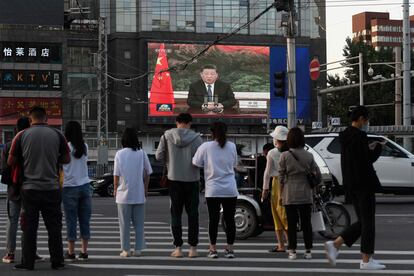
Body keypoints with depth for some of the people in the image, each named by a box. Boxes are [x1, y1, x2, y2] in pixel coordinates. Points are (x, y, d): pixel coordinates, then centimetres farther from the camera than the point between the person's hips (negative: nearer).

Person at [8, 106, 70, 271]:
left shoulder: (22, 136, -3)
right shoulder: (57, 135, -2)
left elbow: (11, 162, 2)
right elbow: (66, 159, 7)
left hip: (29, 188, -1)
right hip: (52, 188, 1)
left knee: (29, 227, 6)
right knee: (54, 227, 8)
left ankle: (28, 263, 7)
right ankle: (57, 262, 11)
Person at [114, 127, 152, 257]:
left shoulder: (119, 154, -6)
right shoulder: (142, 153, -1)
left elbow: (116, 175, -5)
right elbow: (147, 173, 3)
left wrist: (115, 189, 9)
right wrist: (145, 189, 14)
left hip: (124, 194, -1)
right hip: (139, 195, 1)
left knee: (124, 224, 6)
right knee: (139, 223, 9)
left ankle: (125, 250, 8)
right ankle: (138, 249, 9)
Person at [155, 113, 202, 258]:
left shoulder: (167, 136, -3)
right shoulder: (196, 138, -7)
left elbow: (159, 156, -1)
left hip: (174, 179, 1)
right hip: (192, 180, -1)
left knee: (176, 214, 7)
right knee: (192, 214, 8)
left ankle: (178, 248, 3)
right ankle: (193, 248, 6)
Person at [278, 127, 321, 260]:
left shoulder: (284, 156, -6)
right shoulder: (309, 156, 0)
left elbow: (281, 176, -3)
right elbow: (317, 174, 3)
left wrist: (281, 193, 6)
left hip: (289, 195, -2)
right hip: (305, 194, 2)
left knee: (291, 223, 4)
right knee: (306, 223, 9)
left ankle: (292, 251, 3)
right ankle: (308, 251, 9)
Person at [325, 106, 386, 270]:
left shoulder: (345, 136, 12)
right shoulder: (359, 136, -16)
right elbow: (368, 159, -17)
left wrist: (368, 149, 14)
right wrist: (377, 148, -1)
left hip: (350, 185, 9)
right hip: (363, 183, -9)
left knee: (363, 221, 15)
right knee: (367, 221, -1)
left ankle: (335, 244, 4)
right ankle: (366, 260, 3)